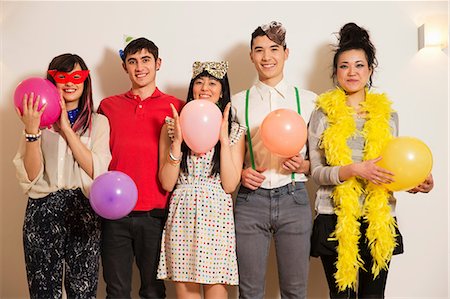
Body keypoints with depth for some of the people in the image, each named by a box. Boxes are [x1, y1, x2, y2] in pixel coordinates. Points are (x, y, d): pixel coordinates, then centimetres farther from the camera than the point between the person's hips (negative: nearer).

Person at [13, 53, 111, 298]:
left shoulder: (98, 122, 6)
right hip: (42, 211, 0)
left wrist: (67, 128, -10)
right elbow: (29, 176, -3)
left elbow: (96, 171, -8)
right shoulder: (39, 119, 6)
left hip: (83, 211, 0)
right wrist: (32, 130, -15)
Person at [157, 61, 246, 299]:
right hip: (182, 217, 1)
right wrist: (177, 141, -10)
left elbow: (230, 185, -4)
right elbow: (166, 183, -1)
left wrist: (224, 138, -8)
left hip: (217, 217, 0)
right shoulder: (172, 126, 5)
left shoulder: (235, 131, 6)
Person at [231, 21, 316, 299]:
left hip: (293, 199, 0)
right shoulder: (238, 102, 8)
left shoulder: (308, 100, 7)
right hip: (250, 200, 1)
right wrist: (240, 173, -5)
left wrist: (303, 166, -10)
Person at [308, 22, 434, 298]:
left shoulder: (387, 114, 9)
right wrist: (354, 170, -20)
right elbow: (317, 172, -4)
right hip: (336, 219, -2)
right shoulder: (323, 114, 1)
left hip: (379, 220, 2)